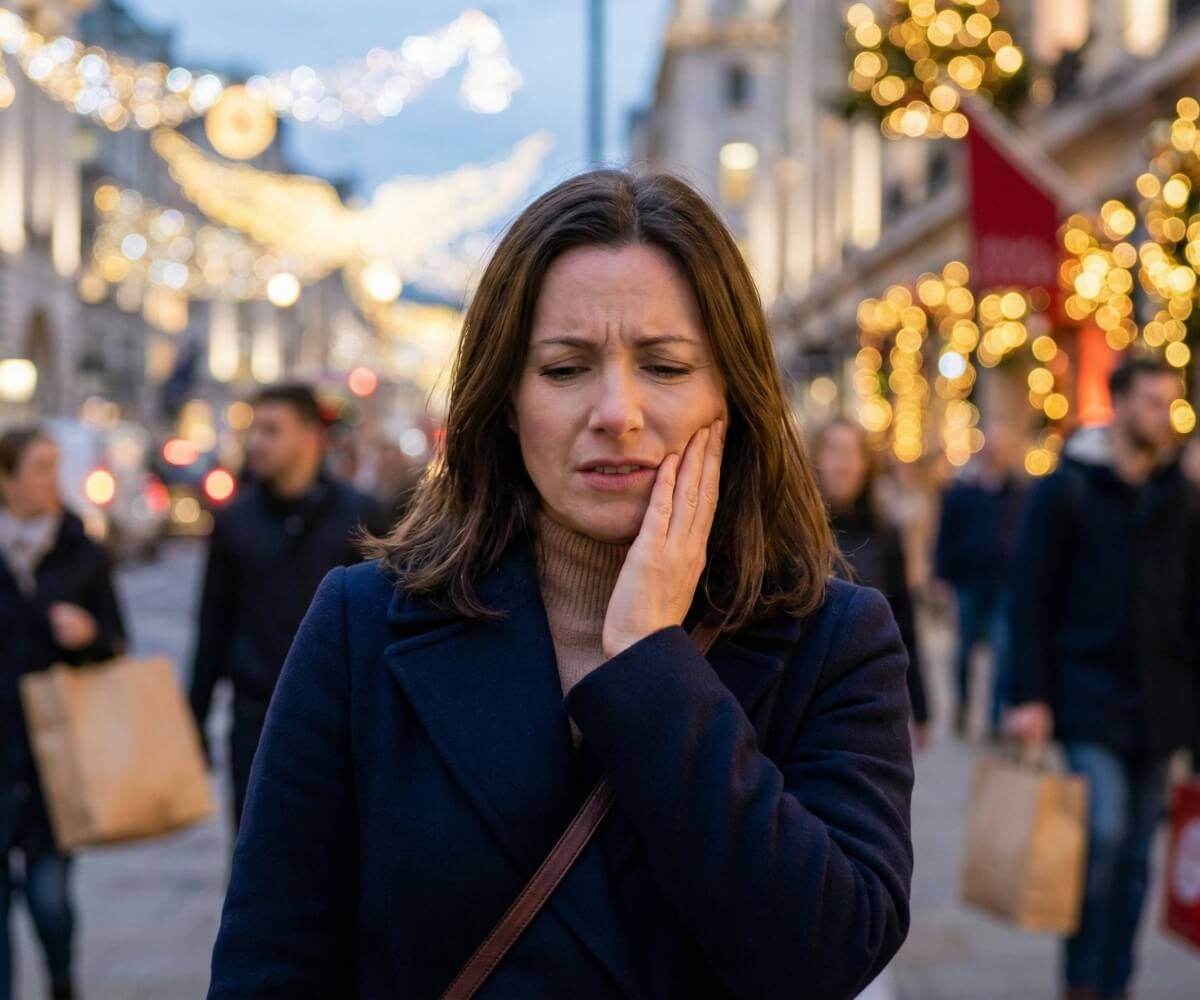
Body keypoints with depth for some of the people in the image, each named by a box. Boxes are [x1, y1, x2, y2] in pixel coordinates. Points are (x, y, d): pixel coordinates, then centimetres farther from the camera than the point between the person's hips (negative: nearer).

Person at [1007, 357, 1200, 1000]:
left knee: (1136, 851, 8)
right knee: (1103, 832, -15)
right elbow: (1030, 599, -5)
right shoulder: (1066, 489, -3)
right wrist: (1029, 698, -10)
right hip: (1089, 692, -4)